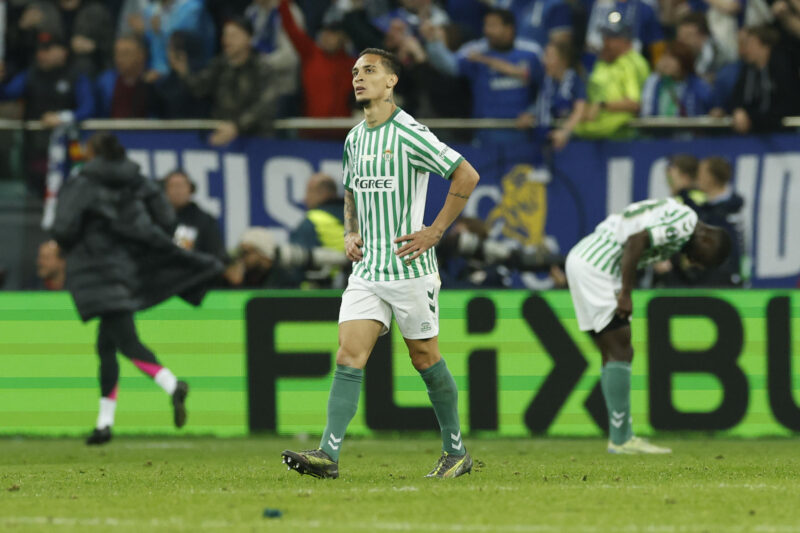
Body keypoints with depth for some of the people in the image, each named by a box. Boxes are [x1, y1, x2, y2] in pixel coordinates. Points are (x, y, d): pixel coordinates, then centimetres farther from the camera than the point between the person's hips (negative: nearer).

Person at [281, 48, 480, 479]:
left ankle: (456, 452, 19)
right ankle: (329, 453, -15)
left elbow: (466, 176, -12)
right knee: (348, 357, -7)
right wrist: (350, 233, 11)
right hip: (366, 269, 6)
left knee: (425, 359, 4)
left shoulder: (408, 133, -11)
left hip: (410, 268, -6)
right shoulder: (354, 139, 12)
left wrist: (434, 232, -13)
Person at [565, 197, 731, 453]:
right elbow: (636, 241, -22)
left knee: (612, 355, 11)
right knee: (620, 352, -7)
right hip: (596, 266, -10)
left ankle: (621, 437, 12)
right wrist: (625, 294, -20)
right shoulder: (686, 221, -10)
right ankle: (621, 438, -7)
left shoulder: (675, 215, 21)